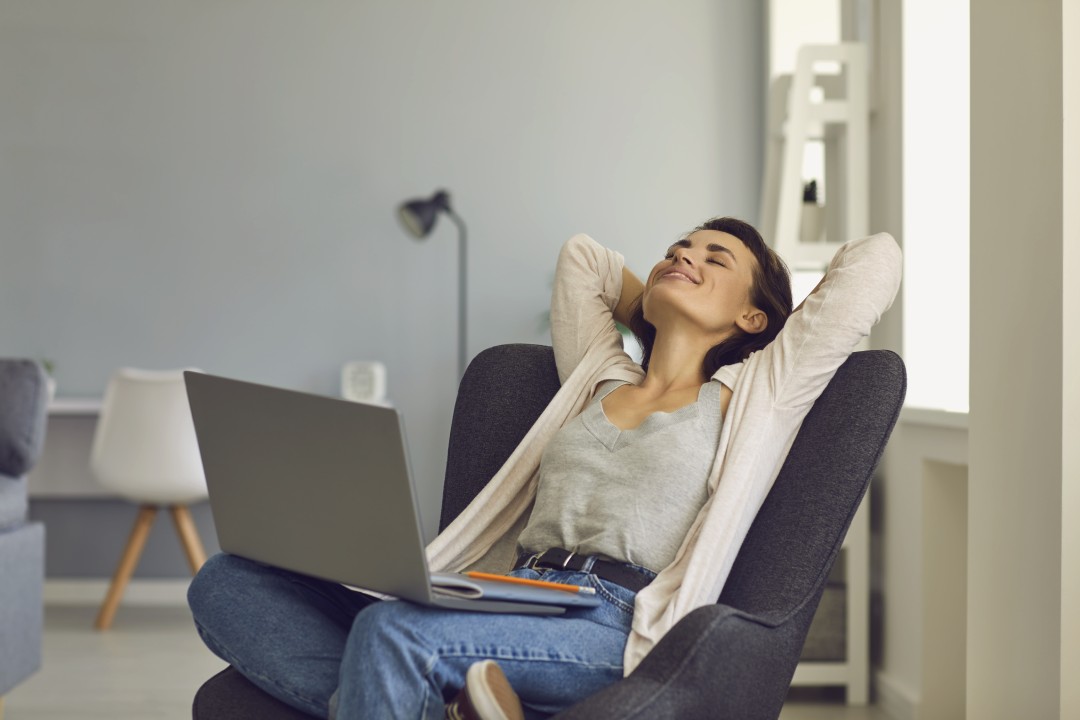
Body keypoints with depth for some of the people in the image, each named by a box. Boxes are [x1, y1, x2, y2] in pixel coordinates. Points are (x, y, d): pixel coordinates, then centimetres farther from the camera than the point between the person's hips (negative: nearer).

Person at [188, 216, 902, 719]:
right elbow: (582, 255, 45)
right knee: (227, 582, -12)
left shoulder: (751, 398, 14)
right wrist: (665, 319, 40)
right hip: (509, 600, 6)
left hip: (616, 626, -6)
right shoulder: (597, 378, 29)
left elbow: (876, 258, 13)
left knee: (393, 629, -35)